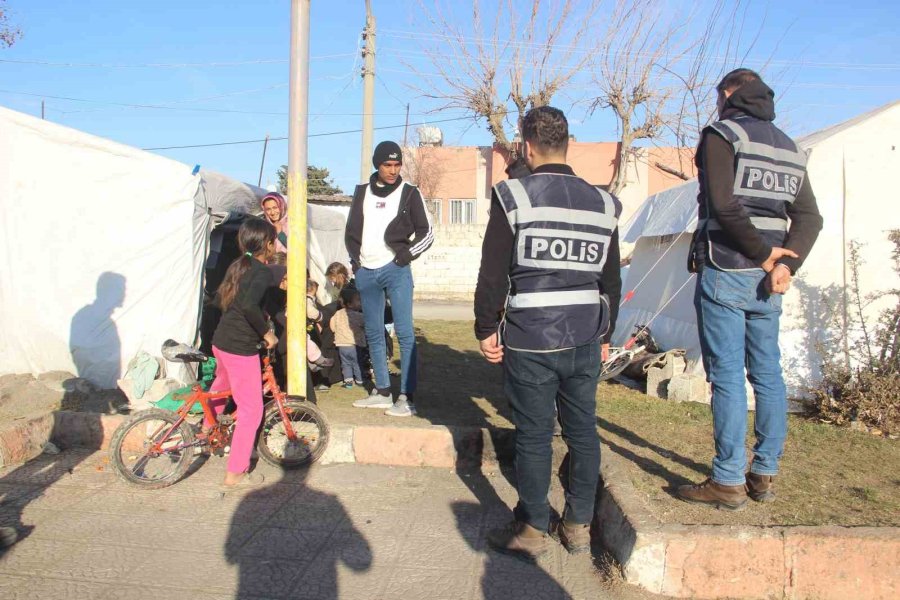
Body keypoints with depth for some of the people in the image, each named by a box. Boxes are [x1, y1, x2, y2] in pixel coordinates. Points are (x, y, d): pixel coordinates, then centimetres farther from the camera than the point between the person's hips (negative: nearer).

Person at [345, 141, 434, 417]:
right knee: (373, 333, 9)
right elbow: (351, 231, 17)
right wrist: (355, 260, 6)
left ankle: (407, 398, -6)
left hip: (395, 270, -4)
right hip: (366, 272, 5)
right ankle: (382, 392, 19)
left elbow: (426, 233, 0)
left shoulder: (409, 193, 1)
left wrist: (406, 256, -10)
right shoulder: (362, 192, 11)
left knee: (404, 333, -8)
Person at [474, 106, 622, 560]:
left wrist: (486, 329, 2)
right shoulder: (602, 204, 8)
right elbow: (612, 279, 14)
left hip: (530, 340, -4)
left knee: (533, 436, 5)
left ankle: (532, 530, 19)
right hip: (585, 339, 5)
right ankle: (579, 525, 26)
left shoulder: (513, 197, -6)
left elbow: (493, 273, -8)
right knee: (583, 431, 14)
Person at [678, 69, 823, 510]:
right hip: (767, 278, 7)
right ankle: (765, 475, 19)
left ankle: (728, 483, 2)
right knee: (768, 375, 11)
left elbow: (724, 205, -18)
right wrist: (786, 263, -3)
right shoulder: (789, 147, 18)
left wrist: (763, 252, -10)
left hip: (725, 272, -7)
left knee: (727, 378, -4)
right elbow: (809, 217, 8)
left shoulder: (722, 134, -4)